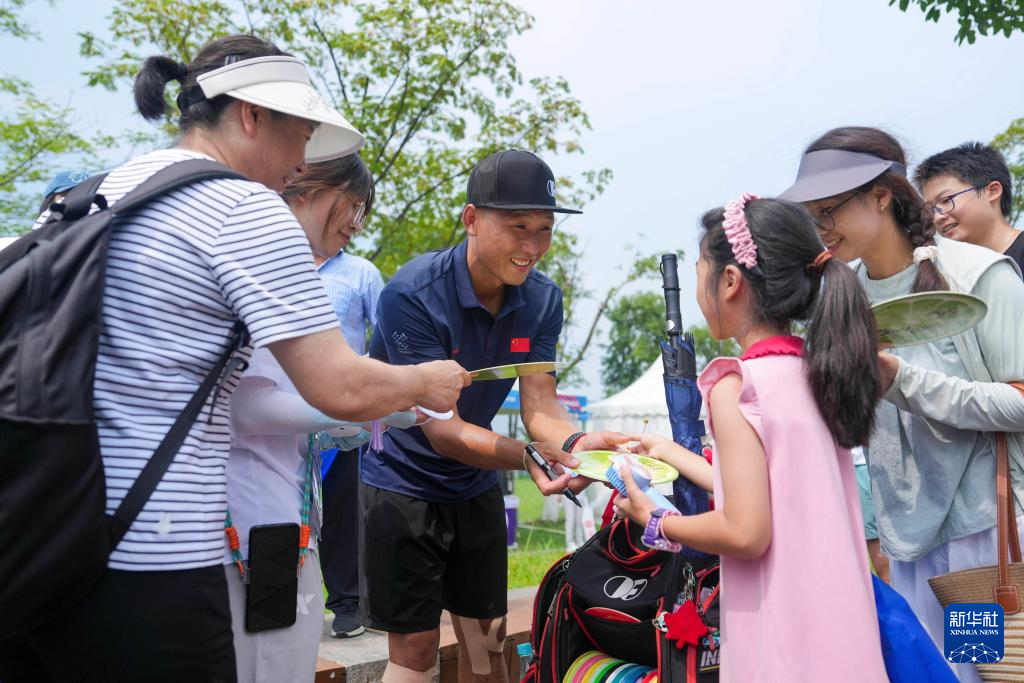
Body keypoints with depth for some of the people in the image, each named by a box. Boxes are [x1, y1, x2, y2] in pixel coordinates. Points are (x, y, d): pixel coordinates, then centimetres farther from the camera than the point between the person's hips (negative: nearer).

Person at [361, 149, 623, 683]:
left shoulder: (542, 300, -8)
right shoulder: (412, 295, -26)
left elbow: (540, 406, -11)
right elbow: (441, 428, -29)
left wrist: (575, 441, -34)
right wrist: (527, 457, -45)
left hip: (475, 486, 6)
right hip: (404, 482, -5)